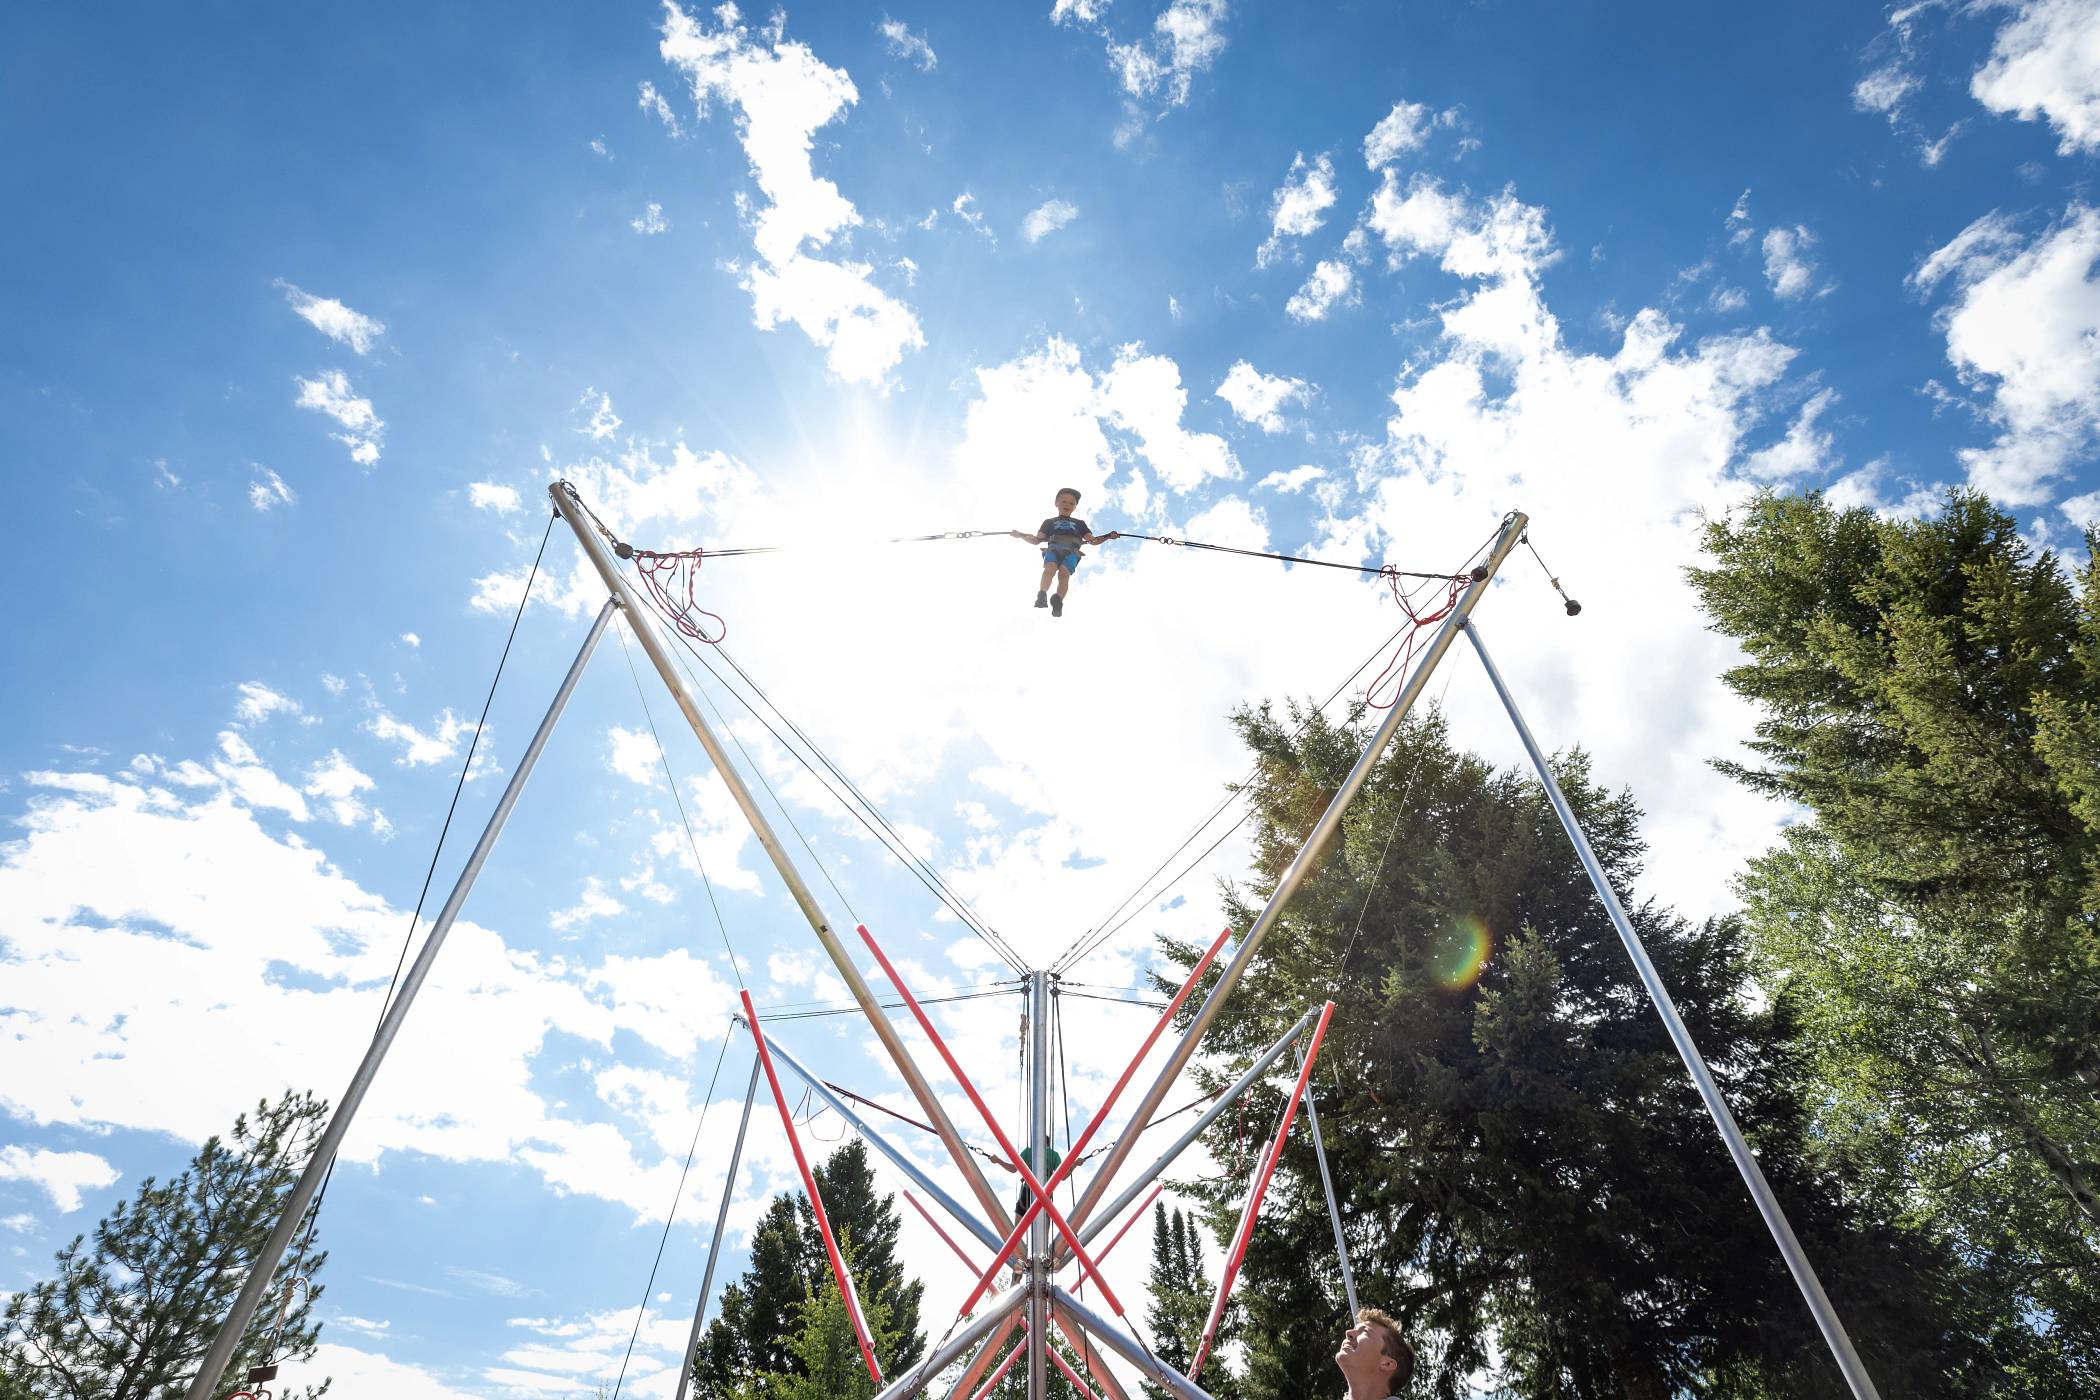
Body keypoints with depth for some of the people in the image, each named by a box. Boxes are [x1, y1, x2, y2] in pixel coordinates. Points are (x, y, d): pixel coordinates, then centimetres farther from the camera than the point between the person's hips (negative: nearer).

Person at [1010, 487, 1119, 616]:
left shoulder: (1079, 523, 35)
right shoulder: (1049, 522, 32)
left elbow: (1093, 541, 26)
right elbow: (1036, 540, 22)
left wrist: (1108, 536, 10)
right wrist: (1021, 535, 7)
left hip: (1071, 552, 0)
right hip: (1053, 549, 0)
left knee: (1064, 572, -33)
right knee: (1050, 568, -35)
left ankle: (1057, 602, -38)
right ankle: (1042, 597, -41)